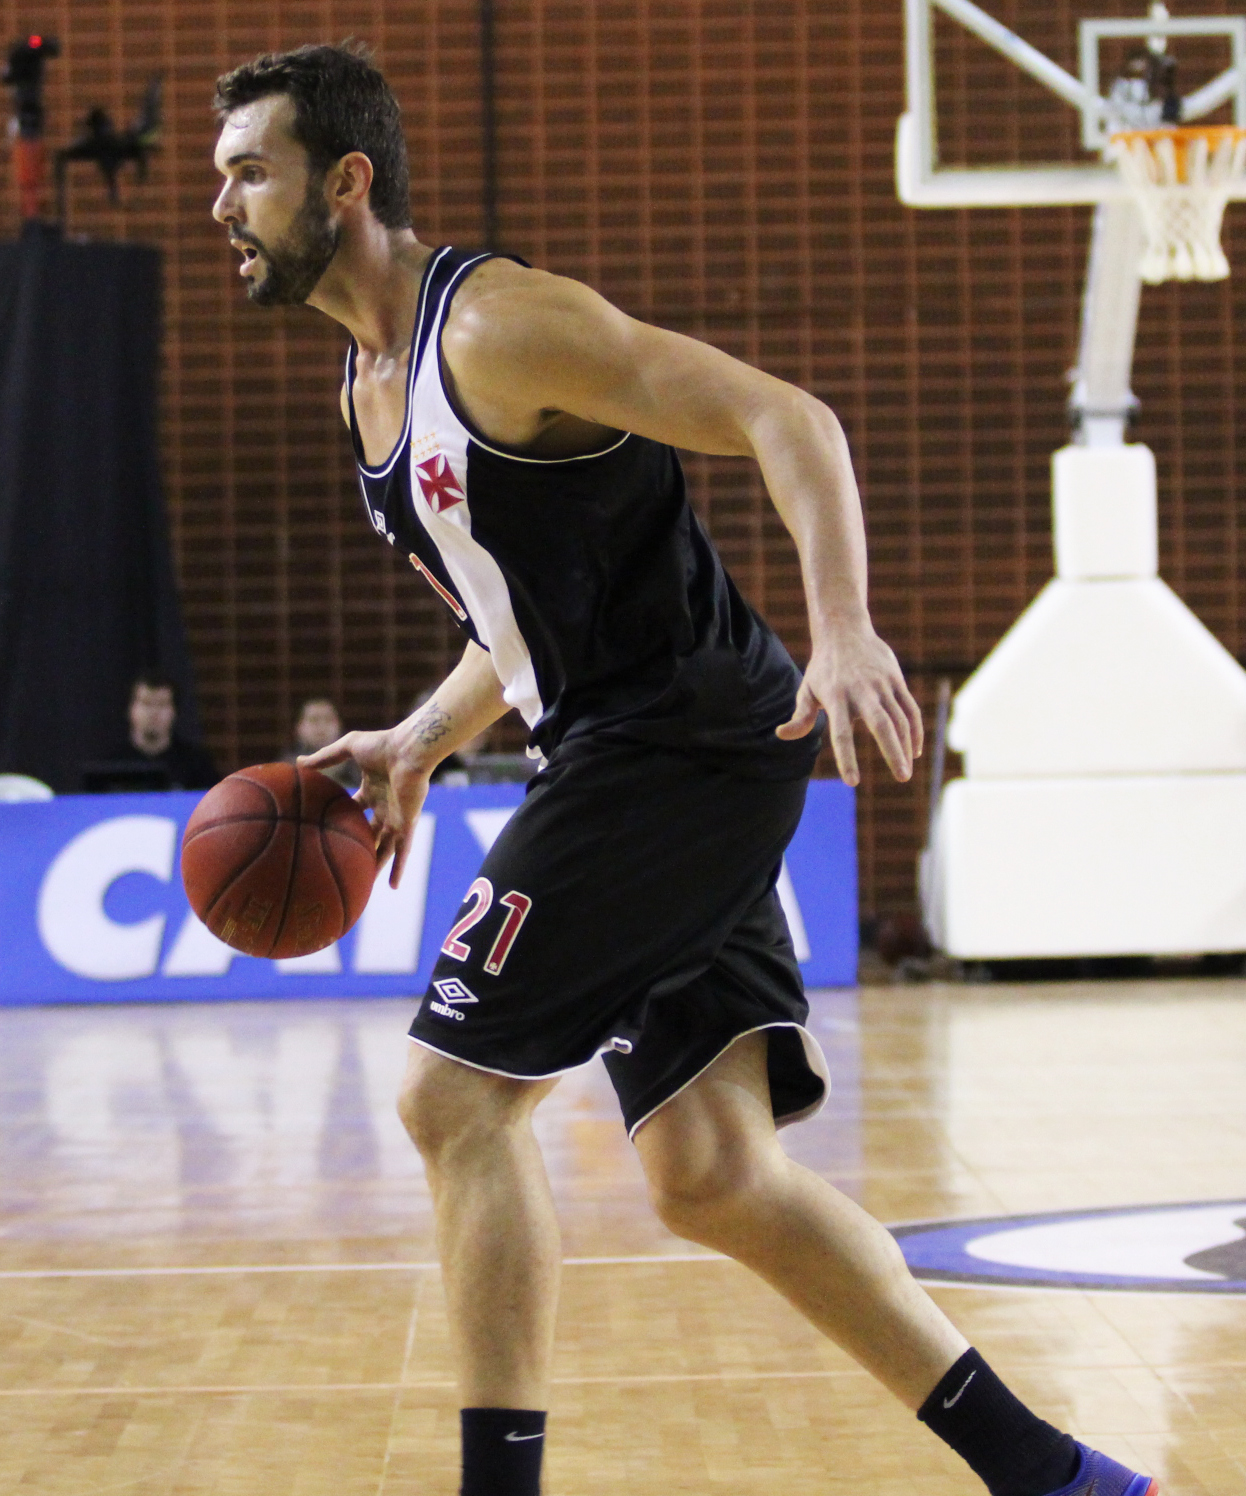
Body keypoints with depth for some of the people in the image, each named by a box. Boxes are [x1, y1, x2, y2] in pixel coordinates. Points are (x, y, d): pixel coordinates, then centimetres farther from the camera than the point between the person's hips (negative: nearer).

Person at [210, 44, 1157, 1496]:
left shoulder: (498, 325, -12)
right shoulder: (368, 384, 17)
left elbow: (784, 418, -18)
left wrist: (843, 631, -31)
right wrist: (415, 744, 15)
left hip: (688, 743, -9)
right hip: (622, 762, 9)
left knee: (455, 1096, -9)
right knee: (714, 1179, 5)